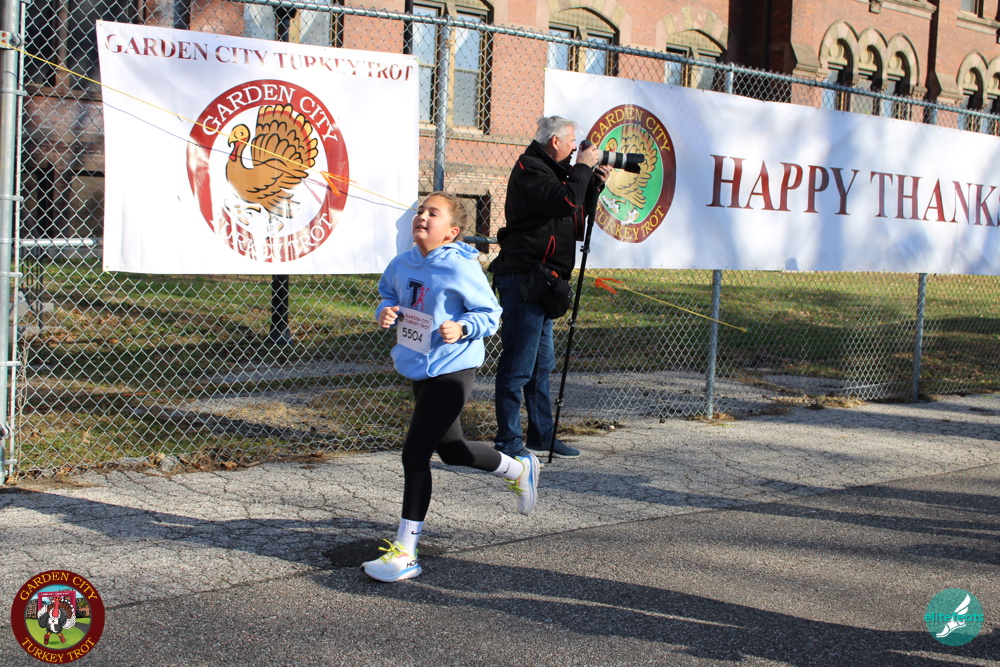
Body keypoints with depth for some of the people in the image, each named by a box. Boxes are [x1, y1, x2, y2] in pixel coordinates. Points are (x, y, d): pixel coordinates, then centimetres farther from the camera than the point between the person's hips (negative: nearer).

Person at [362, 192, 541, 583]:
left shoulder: (461, 268, -17)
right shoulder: (401, 265, 2)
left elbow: (489, 314, -10)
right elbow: (388, 294, 19)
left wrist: (462, 328, -27)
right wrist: (386, 313, -3)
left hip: (452, 370, -8)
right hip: (419, 369, 8)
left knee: (415, 453, -9)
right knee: (450, 450, 22)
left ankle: (405, 553, 1)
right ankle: (520, 470, 49)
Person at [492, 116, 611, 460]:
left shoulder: (550, 170, 20)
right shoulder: (530, 169, -10)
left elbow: (577, 213, 24)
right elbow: (566, 201, -24)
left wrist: (595, 184, 11)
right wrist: (583, 168, -10)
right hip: (523, 279, -11)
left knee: (541, 363, 15)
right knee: (518, 364, -8)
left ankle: (541, 435, 23)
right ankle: (508, 442, -4)